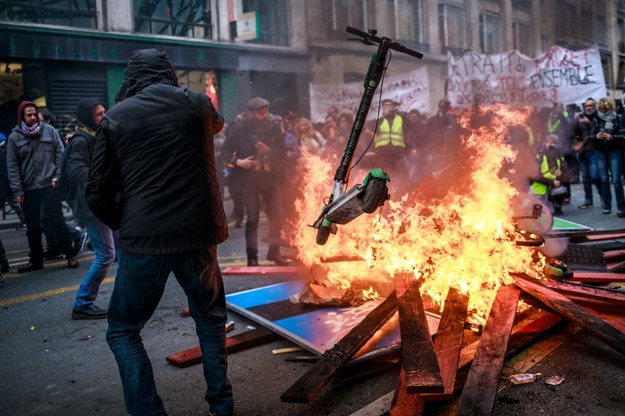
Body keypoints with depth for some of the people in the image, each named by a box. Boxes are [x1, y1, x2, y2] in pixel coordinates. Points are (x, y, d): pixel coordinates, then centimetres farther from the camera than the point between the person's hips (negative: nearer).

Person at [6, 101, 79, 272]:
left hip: (49, 185, -1)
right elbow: (12, 166, -1)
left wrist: (58, 176, -5)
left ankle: (70, 255, 11)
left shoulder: (49, 130, 0)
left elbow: (60, 154, 3)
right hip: (28, 189, 1)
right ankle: (36, 260, 22)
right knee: (33, 227, 10)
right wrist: (17, 190, -5)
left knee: (58, 221, 1)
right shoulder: (14, 137, -1)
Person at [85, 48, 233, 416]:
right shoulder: (198, 105, 5)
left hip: (142, 240, -2)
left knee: (123, 331, 15)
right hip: (198, 235, 3)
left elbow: (98, 193, 1)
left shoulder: (116, 118, 0)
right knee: (211, 319, 22)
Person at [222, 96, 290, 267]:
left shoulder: (275, 129, 1)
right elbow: (226, 150, -1)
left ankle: (274, 251, 20)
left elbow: (283, 153, 4)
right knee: (252, 218, 0)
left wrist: (269, 151, -16)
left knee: (277, 213, 3)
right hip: (249, 178, -3)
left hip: (270, 177, 3)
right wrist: (237, 161, -20)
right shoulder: (239, 129, -6)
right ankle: (252, 257, 10)